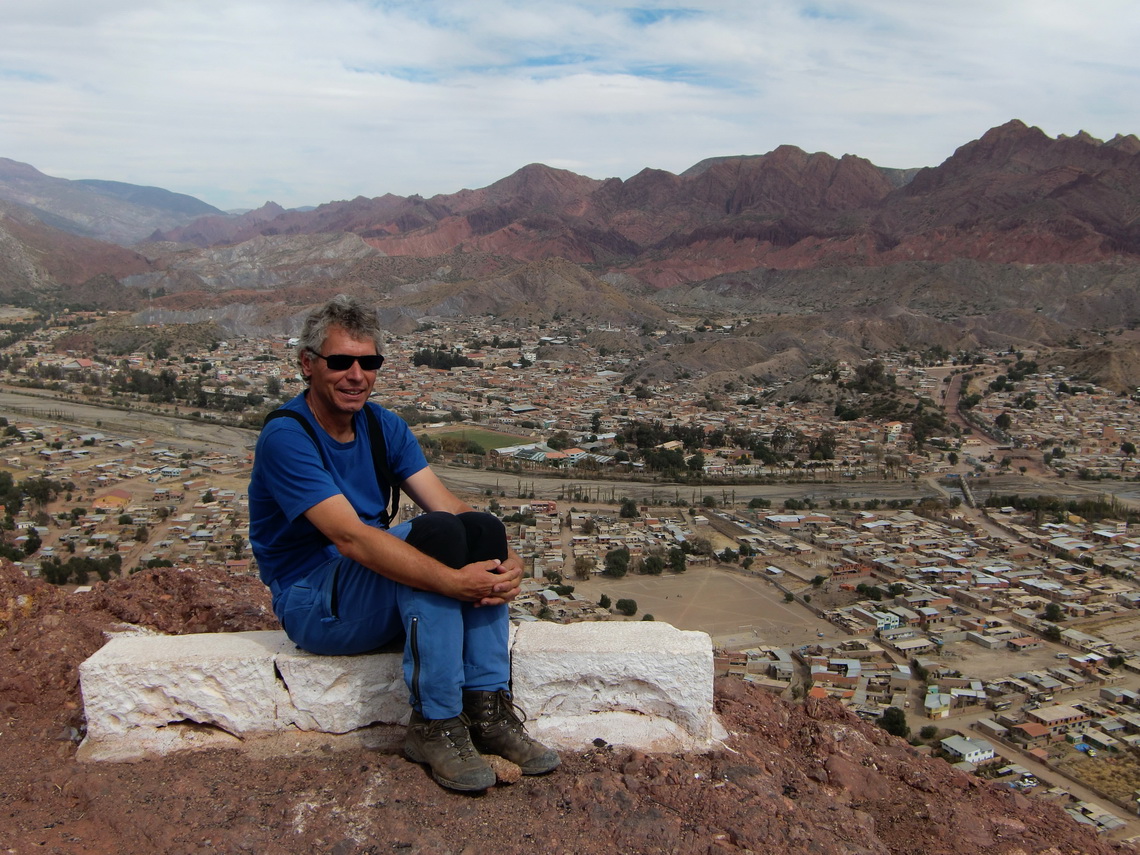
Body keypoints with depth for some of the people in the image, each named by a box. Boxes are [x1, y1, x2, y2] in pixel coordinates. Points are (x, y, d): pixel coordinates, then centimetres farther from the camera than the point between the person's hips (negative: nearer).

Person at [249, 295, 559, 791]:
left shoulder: (384, 427, 4)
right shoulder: (286, 438, -19)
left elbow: (447, 504, -6)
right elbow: (350, 537, -30)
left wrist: (507, 558, -25)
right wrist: (453, 581, -38)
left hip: (376, 585, 7)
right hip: (312, 605, -7)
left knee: (483, 530, -17)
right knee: (434, 535, -30)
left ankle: (487, 711, -17)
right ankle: (433, 726, -23)